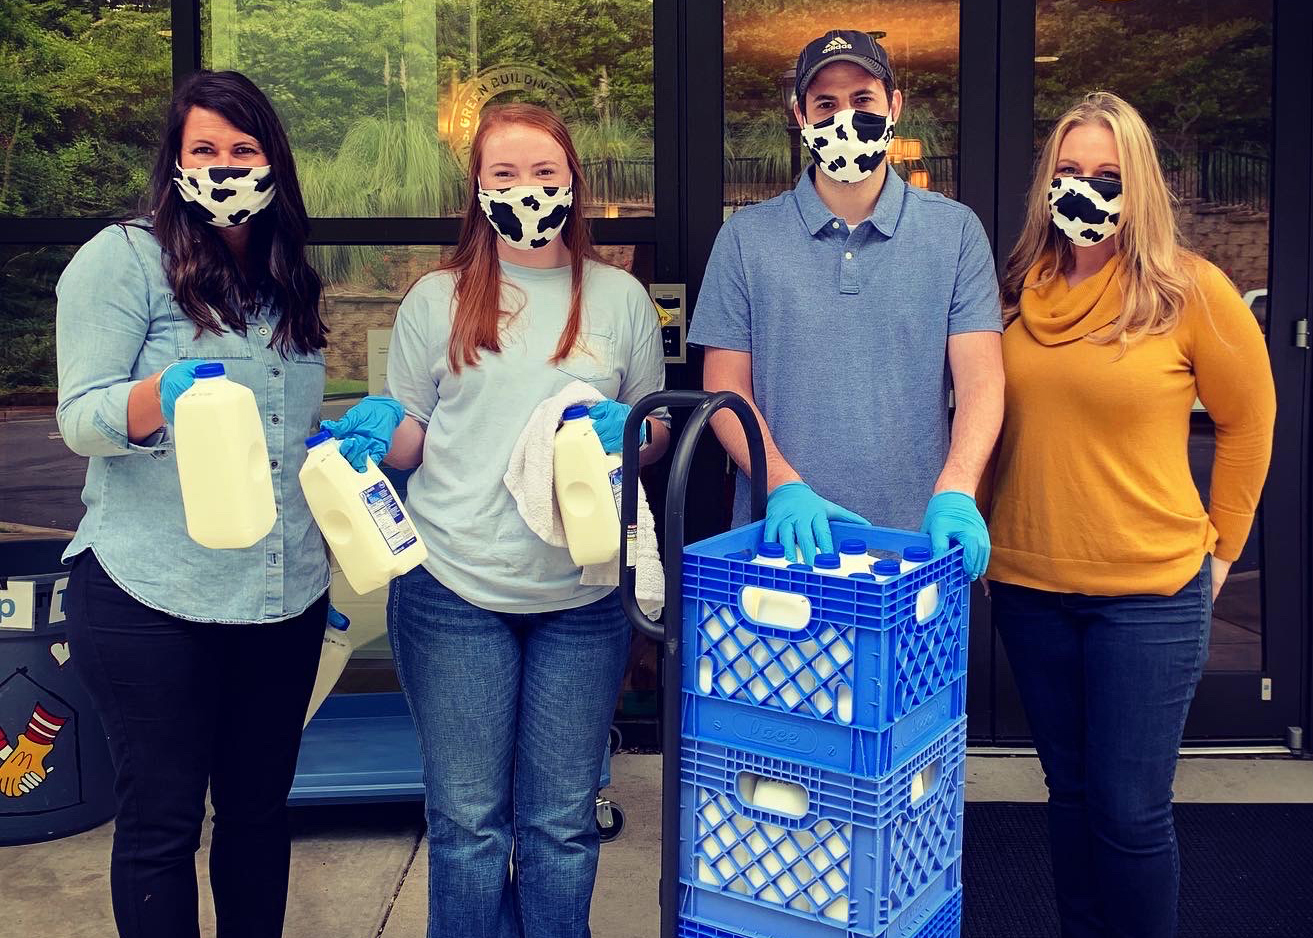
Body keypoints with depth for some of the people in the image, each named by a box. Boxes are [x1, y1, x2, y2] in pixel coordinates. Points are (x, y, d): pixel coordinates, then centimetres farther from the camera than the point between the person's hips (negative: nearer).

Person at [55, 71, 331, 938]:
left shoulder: (289, 281, 13)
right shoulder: (122, 259, -4)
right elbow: (80, 419, -11)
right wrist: (159, 397, -29)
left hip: (285, 598, 5)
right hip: (154, 601, -5)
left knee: (260, 808, 14)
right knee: (162, 822, 4)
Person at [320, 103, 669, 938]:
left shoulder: (621, 297, 6)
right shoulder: (437, 299, 5)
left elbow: (657, 431, 11)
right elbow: (410, 435, 10)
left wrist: (628, 431, -11)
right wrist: (373, 430, -12)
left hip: (583, 594, 1)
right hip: (454, 588, 0)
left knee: (562, 822, 10)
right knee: (467, 821, 8)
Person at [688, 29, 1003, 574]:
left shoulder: (955, 232, 4)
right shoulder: (746, 237, 4)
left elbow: (980, 376, -5)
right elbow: (726, 387, 1)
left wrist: (954, 493, -21)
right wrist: (784, 486, -15)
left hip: (917, 535, 0)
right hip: (783, 535, 0)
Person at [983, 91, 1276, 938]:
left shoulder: (1190, 289, -7)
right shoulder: (1019, 291, 4)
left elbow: (1249, 421, 2)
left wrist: (1219, 545, 5)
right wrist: (983, 534, 10)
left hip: (1150, 591, -4)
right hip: (1028, 587, 4)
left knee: (1131, 811, 0)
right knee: (1070, 791, 16)